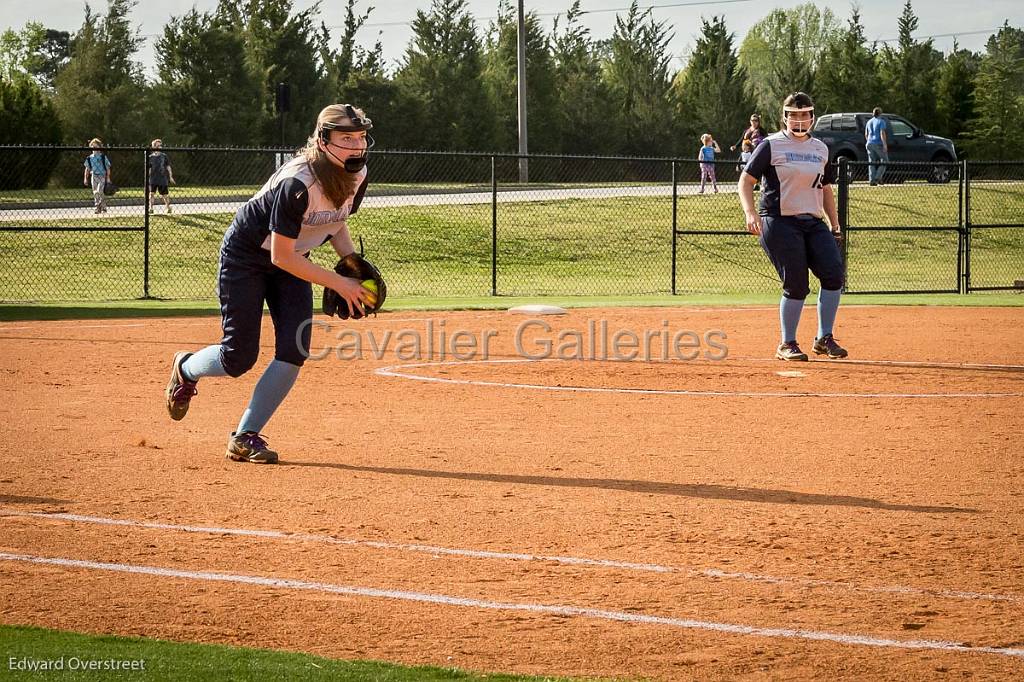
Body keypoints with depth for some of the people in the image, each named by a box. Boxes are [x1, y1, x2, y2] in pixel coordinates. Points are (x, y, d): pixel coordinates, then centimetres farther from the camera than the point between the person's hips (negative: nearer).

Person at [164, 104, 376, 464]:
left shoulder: (356, 175, -12)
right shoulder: (297, 183, -35)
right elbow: (281, 256, -29)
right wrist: (339, 283, -27)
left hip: (291, 262, 7)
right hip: (246, 256, -7)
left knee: (294, 351, -9)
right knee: (239, 358, -4)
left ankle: (245, 437, 1)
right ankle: (185, 369, 31)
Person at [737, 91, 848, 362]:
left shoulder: (820, 149, 17)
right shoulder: (771, 146, 0)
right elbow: (746, 180, -3)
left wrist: (835, 225, 19)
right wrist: (750, 212, -19)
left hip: (813, 222, 5)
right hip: (780, 223, -5)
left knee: (834, 273, -12)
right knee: (796, 285, -10)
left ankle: (824, 339, -1)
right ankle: (787, 345, 6)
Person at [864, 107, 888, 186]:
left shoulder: (869, 122, 13)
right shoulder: (881, 122, -6)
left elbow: (866, 134, 17)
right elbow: (882, 133, -15)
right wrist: (885, 145, -16)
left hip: (870, 144, 6)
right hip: (878, 144, -6)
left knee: (871, 162, 6)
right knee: (884, 160, 7)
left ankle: (871, 180, -2)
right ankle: (878, 177, -5)